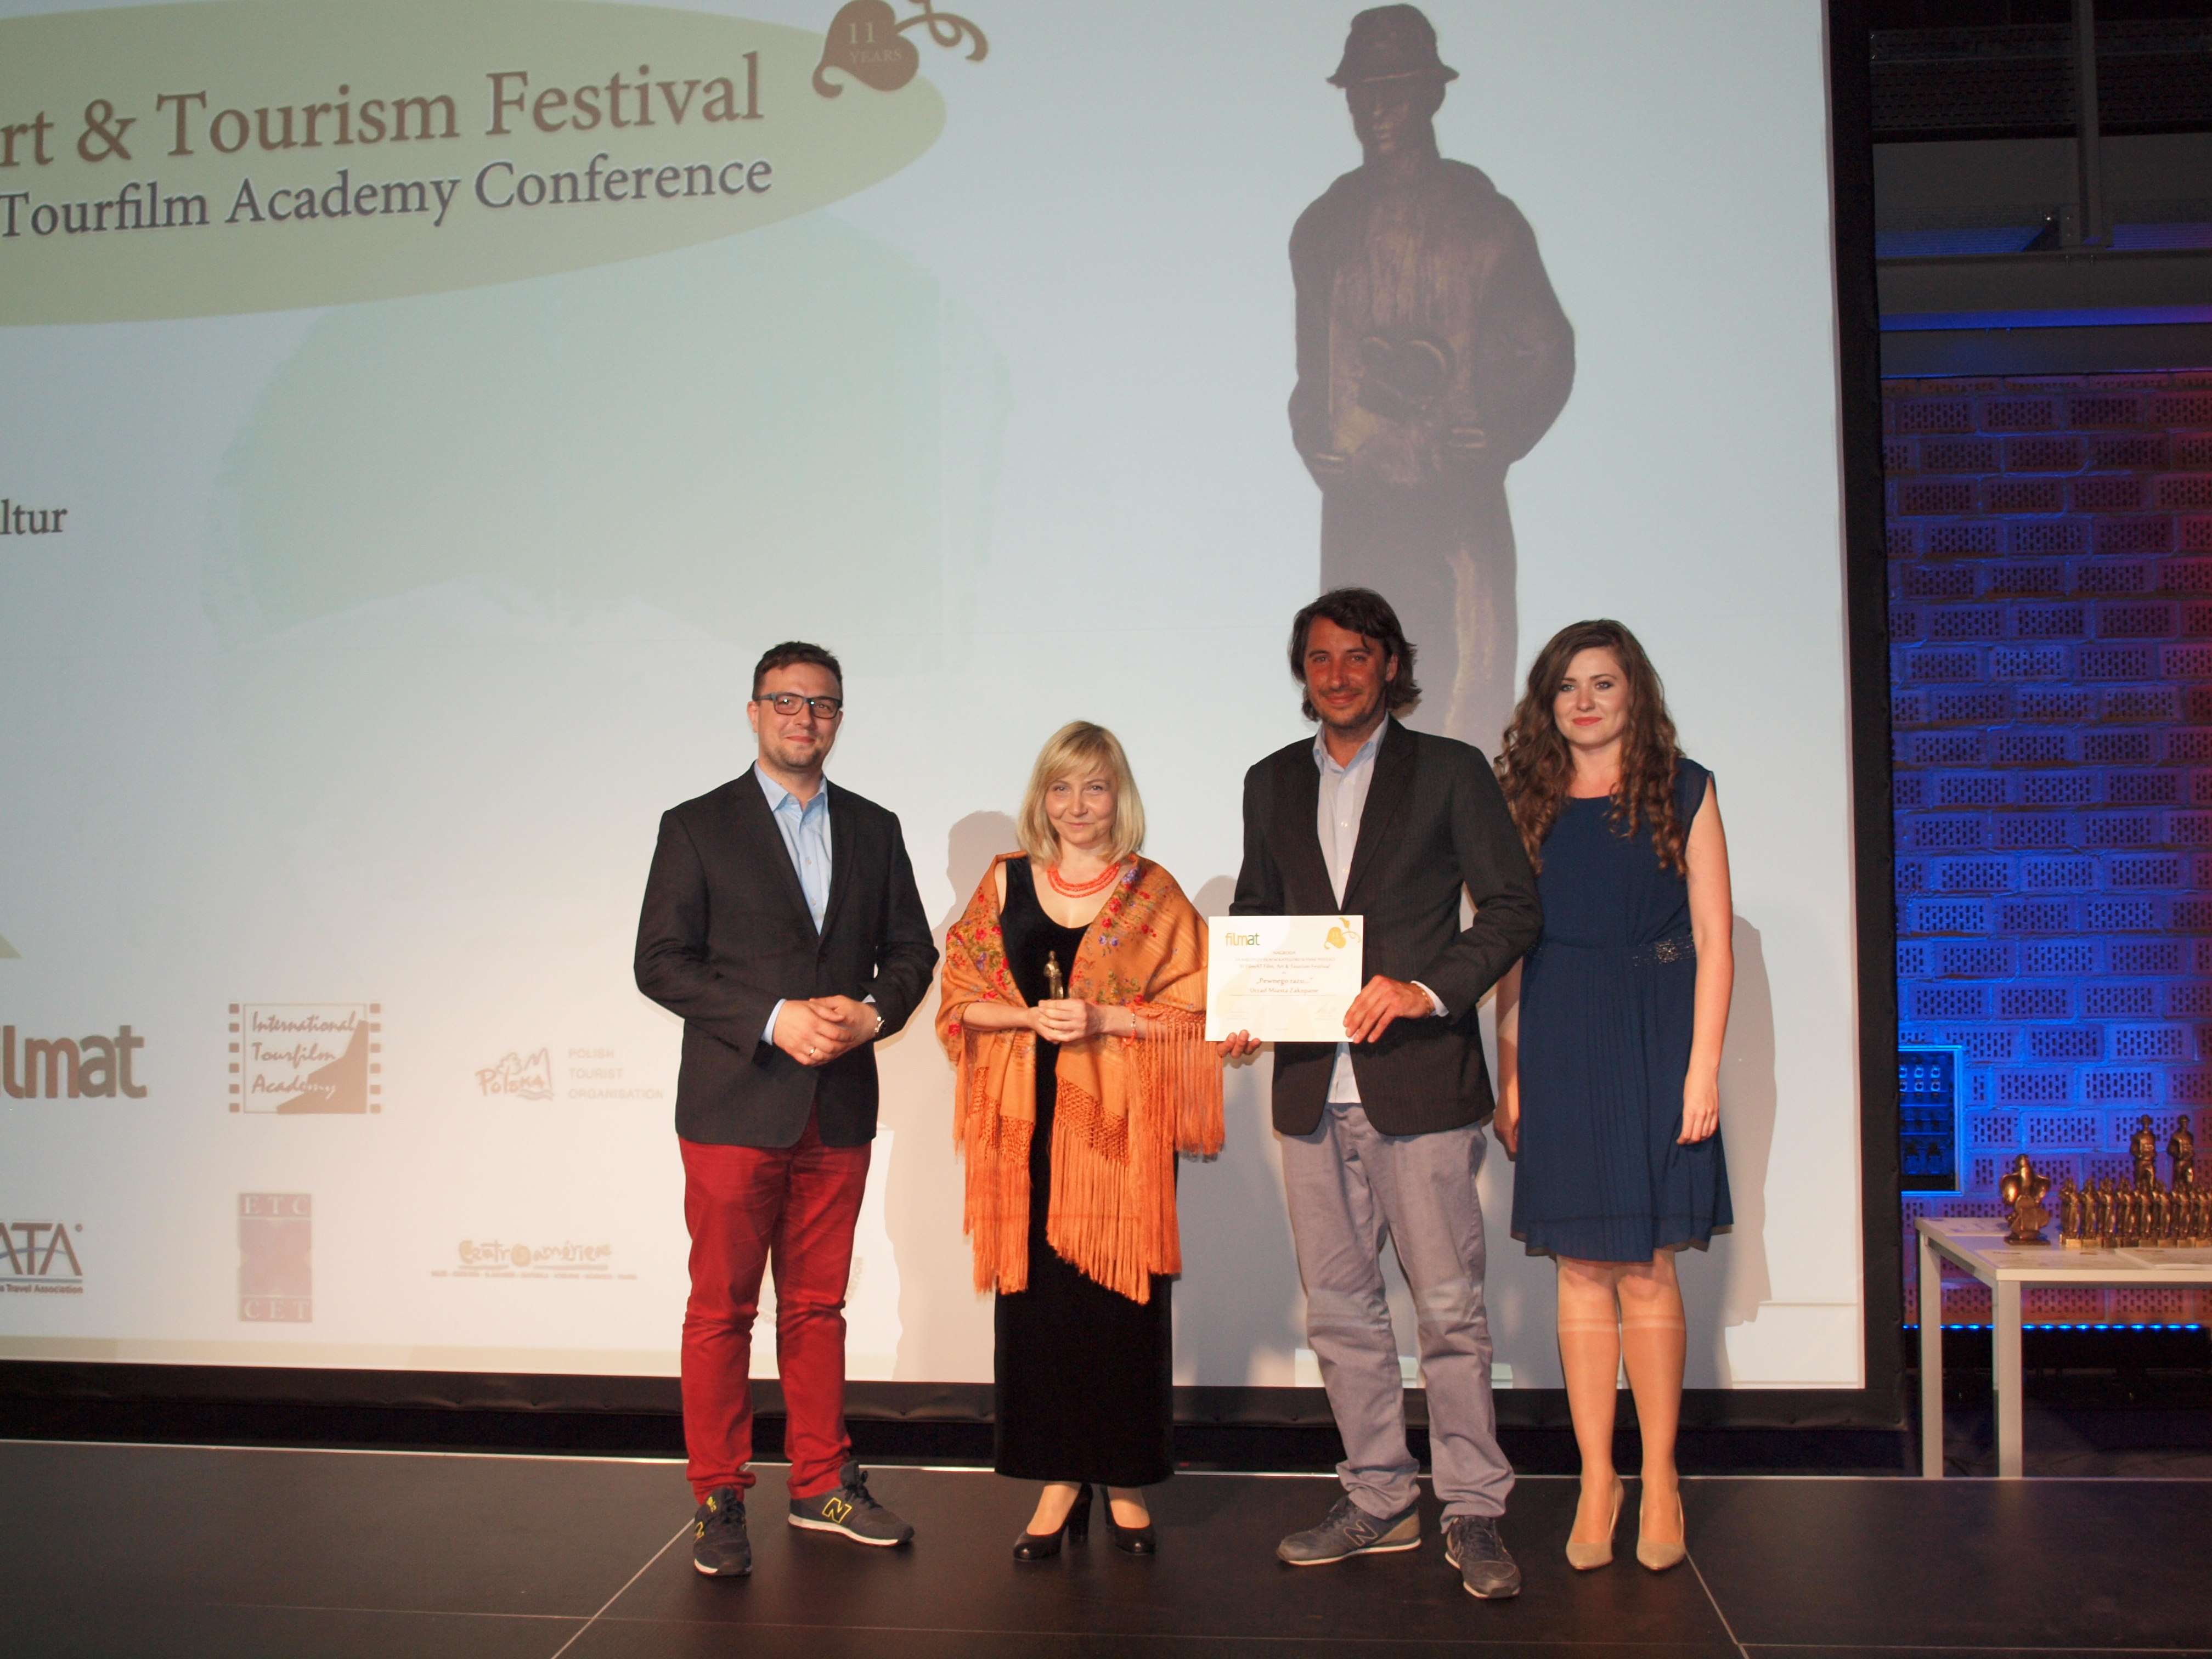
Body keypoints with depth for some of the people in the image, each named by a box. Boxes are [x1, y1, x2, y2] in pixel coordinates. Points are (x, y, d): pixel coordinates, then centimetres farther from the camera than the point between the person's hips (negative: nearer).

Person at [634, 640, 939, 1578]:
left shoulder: (873, 830, 11)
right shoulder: (696, 828, 0)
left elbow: (910, 949, 12)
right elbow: (661, 963, -7)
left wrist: (872, 1013, -9)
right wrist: (775, 1020, -16)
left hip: (839, 1110, 4)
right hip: (734, 1106, -3)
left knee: (817, 1305, 13)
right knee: (721, 1310, 3)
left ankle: (821, 1487, 24)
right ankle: (719, 1501, 15)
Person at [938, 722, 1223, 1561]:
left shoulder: (1153, 893, 3)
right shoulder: (1007, 882, 8)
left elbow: (1192, 1011, 0)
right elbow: (963, 999, 7)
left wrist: (1103, 1019, -12)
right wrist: (1032, 1017, -10)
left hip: (1121, 1119, -1)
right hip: (1027, 1118, 2)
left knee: (1122, 1293, 1)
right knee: (1036, 1293, 3)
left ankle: (1125, 1481, 16)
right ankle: (1059, 1481, 15)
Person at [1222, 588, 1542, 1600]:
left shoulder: (1450, 772, 2)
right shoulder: (1271, 784, 15)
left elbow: (1513, 907, -1)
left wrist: (1430, 990, -15)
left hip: (1419, 1079, -4)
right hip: (1312, 1088, 4)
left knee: (1449, 1306, -1)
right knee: (1339, 1308, 10)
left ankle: (1472, 1514, 13)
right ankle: (1378, 1501, 23)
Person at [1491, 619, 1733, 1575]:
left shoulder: (1682, 792, 4)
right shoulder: (1526, 804, 9)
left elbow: (1713, 942, 0)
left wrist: (1702, 1067, -8)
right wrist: (1509, 1075, 3)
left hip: (1651, 1047, -2)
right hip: (1557, 1052, 2)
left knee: (1646, 1273, 1)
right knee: (1582, 1273, 5)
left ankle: (1659, 1481, 14)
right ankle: (1597, 1481, 13)